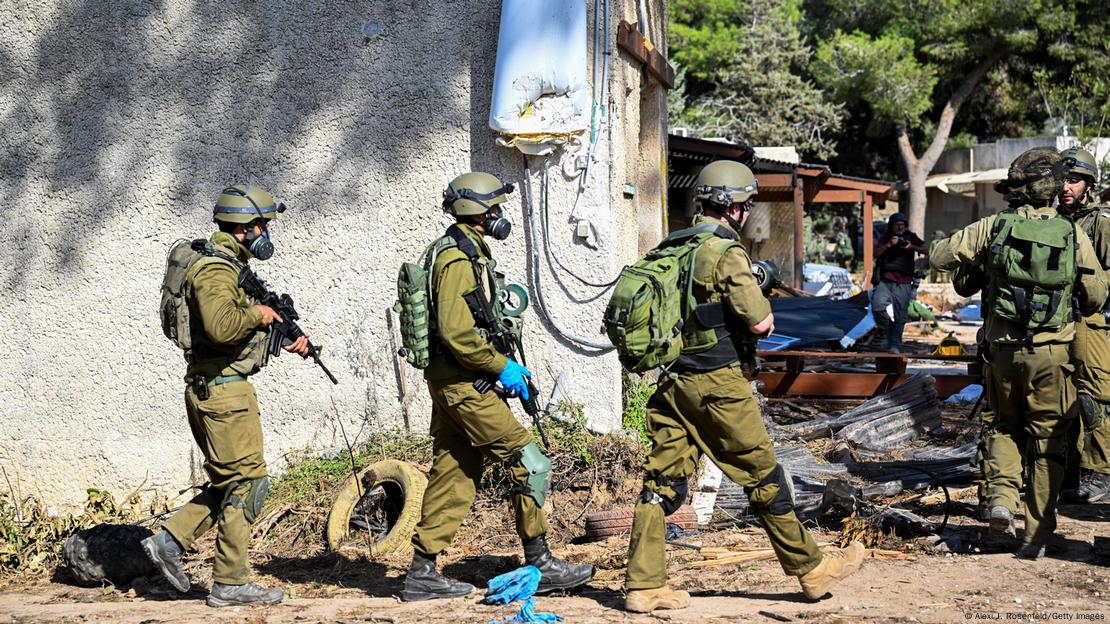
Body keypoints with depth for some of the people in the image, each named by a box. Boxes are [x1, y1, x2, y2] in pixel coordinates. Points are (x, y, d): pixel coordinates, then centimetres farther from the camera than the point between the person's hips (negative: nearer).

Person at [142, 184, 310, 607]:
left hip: (216, 391, 10)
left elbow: (245, 329, 25)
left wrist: (289, 338, 11)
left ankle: (169, 540, 14)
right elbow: (221, 326, -33)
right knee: (246, 482, -4)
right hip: (223, 389, -10)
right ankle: (230, 584, 2)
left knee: (228, 482, 17)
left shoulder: (232, 269, 17)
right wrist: (257, 314, -16)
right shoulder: (214, 271, -16)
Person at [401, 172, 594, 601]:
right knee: (531, 465, -6)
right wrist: (502, 367, -15)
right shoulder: (459, 258, -16)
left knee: (453, 476, 11)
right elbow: (456, 332, -24)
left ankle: (422, 573, 13)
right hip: (463, 384, -10)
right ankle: (539, 564, -2)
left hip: (452, 383, 10)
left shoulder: (464, 251, 18)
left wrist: (505, 365, 16)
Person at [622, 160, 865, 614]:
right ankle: (811, 570, 16)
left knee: (662, 479, 6)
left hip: (673, 380, 7)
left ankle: (643, 585, 5)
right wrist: (766, 315, 7)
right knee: (763, 477, 4)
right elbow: (759, 322, -16)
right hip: (717, 383, -7)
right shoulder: (726, 252, -13)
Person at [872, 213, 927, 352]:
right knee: (878, 305, -19)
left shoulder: (911, 237, 12)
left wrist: (911, 247, -13)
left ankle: (895, 345, 2)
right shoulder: (885, 238, 12)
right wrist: (889, 244, -16)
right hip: (884, 281, 0)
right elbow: (876, 253, -1)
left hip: (903, 283, 0)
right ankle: (885, 335, 2)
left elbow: (925, 250, 4)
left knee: (900, 315, -4)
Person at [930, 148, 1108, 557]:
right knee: (1047, 439, 9)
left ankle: (1002, 498, 1)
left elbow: (938, 257, 3)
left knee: (1005, 426, 22)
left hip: (1003, 347, 1)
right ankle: (1037, 534, 9)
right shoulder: (1073, 234, -4)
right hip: (1052, 352, -1)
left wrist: (973, 258, 21)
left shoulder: (994, 227, -4)